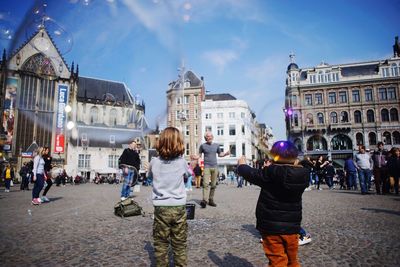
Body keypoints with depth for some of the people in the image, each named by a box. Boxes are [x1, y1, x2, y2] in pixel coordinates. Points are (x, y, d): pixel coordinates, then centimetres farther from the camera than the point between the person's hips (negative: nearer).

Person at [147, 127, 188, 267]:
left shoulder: (154, 162, -6)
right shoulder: (181, 162, -6)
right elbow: (188, 172, 15)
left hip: (161, 208, 0)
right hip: (179, 208, 0)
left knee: (160, 244, 11)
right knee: (179, 245, 11)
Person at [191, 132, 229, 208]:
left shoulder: (216, 145, 12)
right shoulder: (203, 145, 3)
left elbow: (220, 154, 20)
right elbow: (199, 155, 6)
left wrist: (226, 153, 2)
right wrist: (195, 157, -15)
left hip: (215, 167, 4)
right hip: (207, 167, -3)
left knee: (214, 185, 5)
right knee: (205, 183, -16)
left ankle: (211, 200, 13)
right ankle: (204, 200, -20)